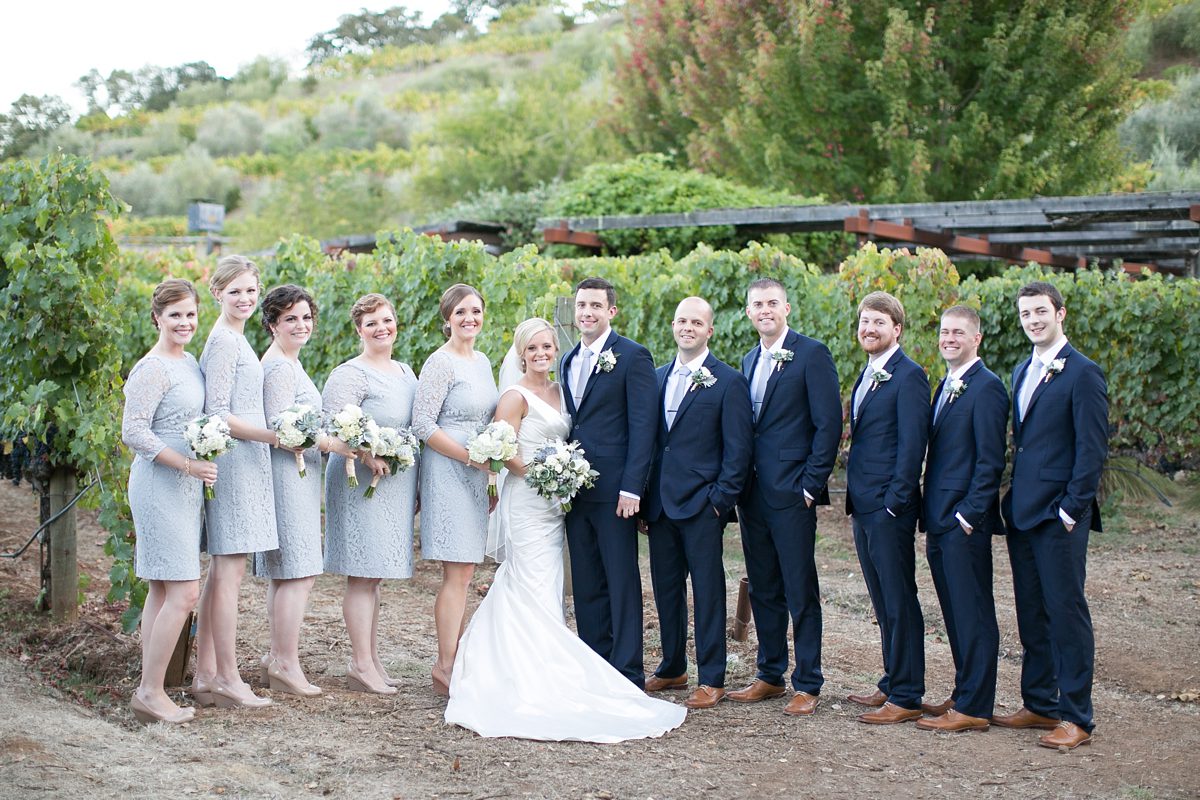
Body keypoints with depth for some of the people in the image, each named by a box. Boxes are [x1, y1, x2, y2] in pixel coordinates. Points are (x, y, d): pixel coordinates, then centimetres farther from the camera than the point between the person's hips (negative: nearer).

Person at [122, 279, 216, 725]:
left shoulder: (189, 363, 14)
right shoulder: (153, 368, -13)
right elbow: (133, 432, -18)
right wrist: (187, 464, -20)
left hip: (184, 487, 9)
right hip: (160, 485, -9)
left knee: (163, 591, 10)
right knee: (184, 592, -11)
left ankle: (150, 692, 14)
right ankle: (149, 692, -4)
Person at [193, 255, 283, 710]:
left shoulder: (234, 339, 17)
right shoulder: (224, 342, -12)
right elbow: (218, 415, -16)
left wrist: (282, 437, 17)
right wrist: (273, 436, -18)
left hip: (243, 462, 10)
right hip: (234, 462, -10)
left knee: (221, 571, 10)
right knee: (230, 569, -6)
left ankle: (206, 675, 15)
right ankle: (228, 680, -2)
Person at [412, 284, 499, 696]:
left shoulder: (482, 362, 14)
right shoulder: (441, 362, -11)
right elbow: (423, 424, -16)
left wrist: (493, 472, 14)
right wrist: (470, 456, -19)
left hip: (477, 474, 8)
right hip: (449, 472, -8)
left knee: (462, 572, 10)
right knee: (457, 573, -8)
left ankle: (455, 661, 16)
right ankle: (446, 668, -2)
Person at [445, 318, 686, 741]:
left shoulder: (559, 391, 15)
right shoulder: (516, 397, -8)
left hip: (554, 502, 8)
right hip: (527, 501, -8)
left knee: (545, 591, 7)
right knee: (532, 592, -8)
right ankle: (533, 679, -6)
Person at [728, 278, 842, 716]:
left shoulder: (811, 354, -6)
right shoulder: (749, 360, 16)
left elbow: (829, 422, -11)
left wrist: (811, 483, -14)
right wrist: (738, 483, 10)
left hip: (792, 493, -7)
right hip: (752, 492, 7)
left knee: (800, 592, -1)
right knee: (763, 589, 12)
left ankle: (807, 684, 6)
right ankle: (770, 675, 22)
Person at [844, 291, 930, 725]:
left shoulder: (908, 376, -12)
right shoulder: (867, 376, 17)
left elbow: (912, 444, -16)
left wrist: (895, 501, -18)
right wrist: (856, 498, 12)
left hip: (889, 509, -9)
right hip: (864, 508, 9)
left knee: (900, 602, -3)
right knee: (883, 602, 15)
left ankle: (906, 697, 2)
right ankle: (892, 684, 24)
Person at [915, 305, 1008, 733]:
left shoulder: (986, 387, -11)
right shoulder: (945, 387, 18)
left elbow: (991, 460, -16)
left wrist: (968, 514, -18)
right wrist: (932, 515, 15)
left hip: (965, 524, -9)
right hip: (940, 522, 9)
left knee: (973, 615, -3)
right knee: (955, 614, 14)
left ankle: (973, 708, 1)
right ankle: (963, 694, 23)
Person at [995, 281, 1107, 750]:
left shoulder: (1082, 374, -9)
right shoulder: (1023, 372, 16)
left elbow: (1092, 450, -12)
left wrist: (1071, 509, -15)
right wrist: (1014, 500, 13)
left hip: (1059, 517, -8)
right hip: (1022, 514, 8)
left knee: (1066, 611, -3)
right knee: (1031, 614, 13)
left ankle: (1076, 718, 3)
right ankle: (1039, 705, 22)